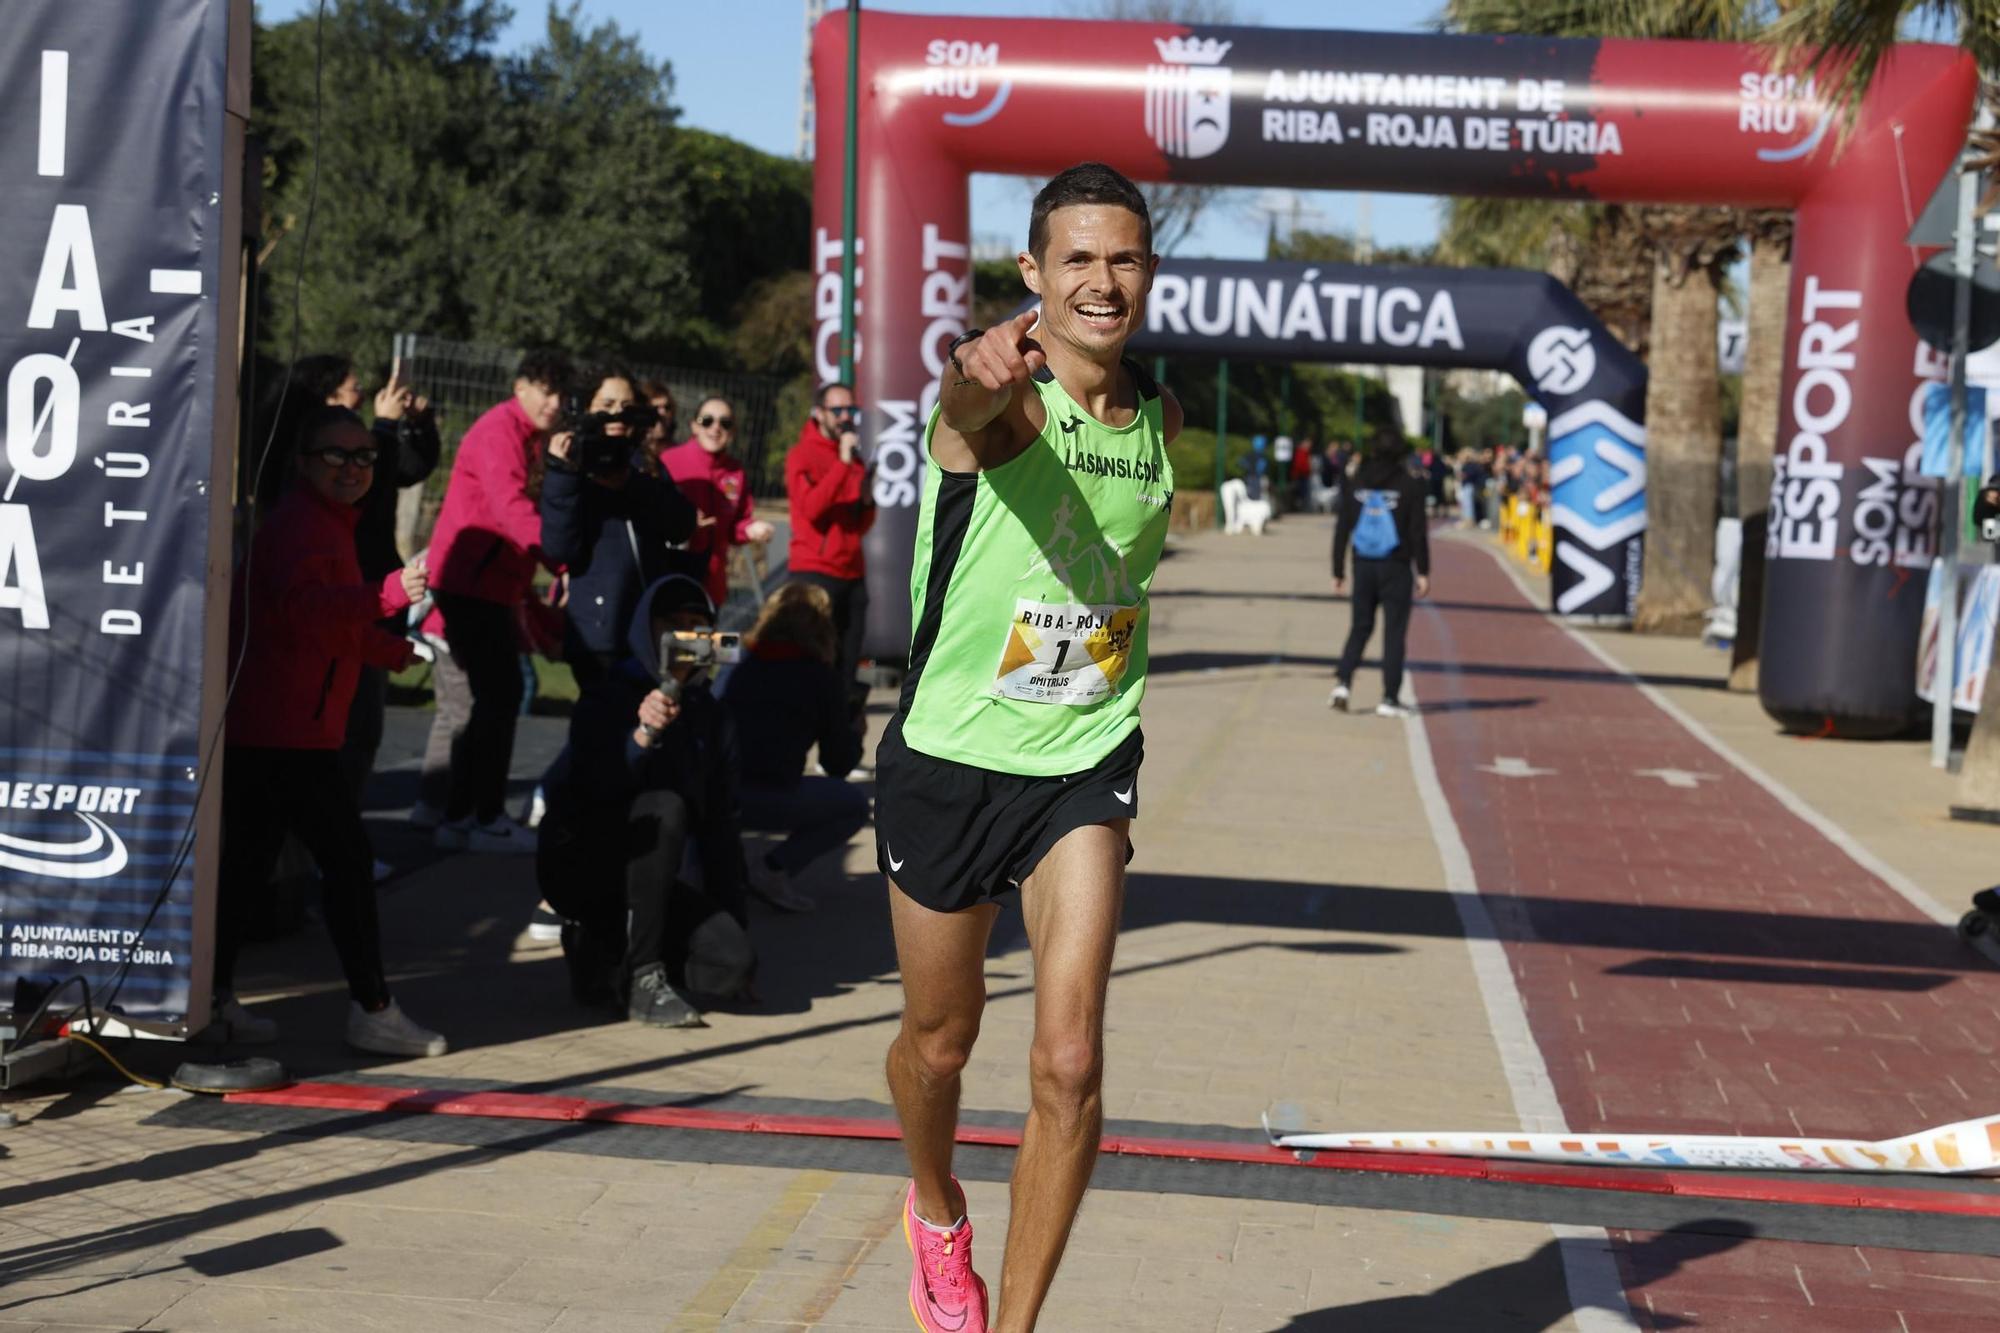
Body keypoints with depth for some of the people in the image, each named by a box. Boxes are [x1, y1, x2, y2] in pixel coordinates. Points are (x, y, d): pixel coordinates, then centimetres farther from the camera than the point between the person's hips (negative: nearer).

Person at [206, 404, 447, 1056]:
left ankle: (214, 1001, 18)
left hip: (263, 728, 11)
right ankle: (372, 1010, -4)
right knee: (348, 858, -7)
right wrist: (388, 593, -44)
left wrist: (401, 650, 25)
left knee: (249, 858, 13)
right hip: (287, 731, -11)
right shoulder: (302, 524, -14)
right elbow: (301, 605, -34)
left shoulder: (327, 523, 21)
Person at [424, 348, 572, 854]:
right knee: (500, 697, -9)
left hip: (490, 584, 10)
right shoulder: (500, 431, -14)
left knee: (497, 698, 12)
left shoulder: (532, 437, 17)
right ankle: (487, 820, -3)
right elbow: (510, 504, -28)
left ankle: (459, 816, 18)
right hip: (470, 581, -10)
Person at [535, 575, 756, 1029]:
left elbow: (720, 825, 10)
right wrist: (642, 735, -42)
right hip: (579, 867, -5)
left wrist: (731, 918, 4)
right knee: (664, 807, -35)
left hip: (641, 879, 5)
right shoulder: (609, 698, -10)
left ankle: (604, 950, 7)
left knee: (734, 962, -19)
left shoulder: (711, 718, 7)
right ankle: (644, 979, -26)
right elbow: (594, 791, -25)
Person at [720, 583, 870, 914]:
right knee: (854, 803, 16)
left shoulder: (743, 666, 18)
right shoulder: (823, 678, 5)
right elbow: (838, 765, 8)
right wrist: (855, 732, 30)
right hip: (768, 797, -6)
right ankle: (776, 871, -2)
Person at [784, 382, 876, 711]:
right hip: (815, 571, -7)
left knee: (848, 666, 5)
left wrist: (867, 501, 2)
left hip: (852, 572, 7)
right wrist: (843, 463, -19)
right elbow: (810, 508, -18)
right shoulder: (802, 456, -1)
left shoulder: (854, 457, 20)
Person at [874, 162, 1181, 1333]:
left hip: (1086, 765, 3)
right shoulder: (1002, 393, -16)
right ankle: (937, 1213, 47)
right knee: (940, 1037, 15)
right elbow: (970, 405, -44)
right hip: (951, 758, -3)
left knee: (1070, 1064, -10)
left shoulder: (1162, 417, 2)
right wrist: (984, 368, -66)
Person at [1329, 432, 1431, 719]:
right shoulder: (1410, 483, -5)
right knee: (1394, 631, 3)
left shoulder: (1355, 483, 5)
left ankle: (1343, 681, -4)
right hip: (1396, 566, -3)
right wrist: (1423, 572, -2)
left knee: (1360, 626, 15)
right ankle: (1389, 698, 1)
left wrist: (1338, 572, 10)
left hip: (1363, 566, 3)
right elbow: (1418, 531, -6)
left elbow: (1341, 529, 5)